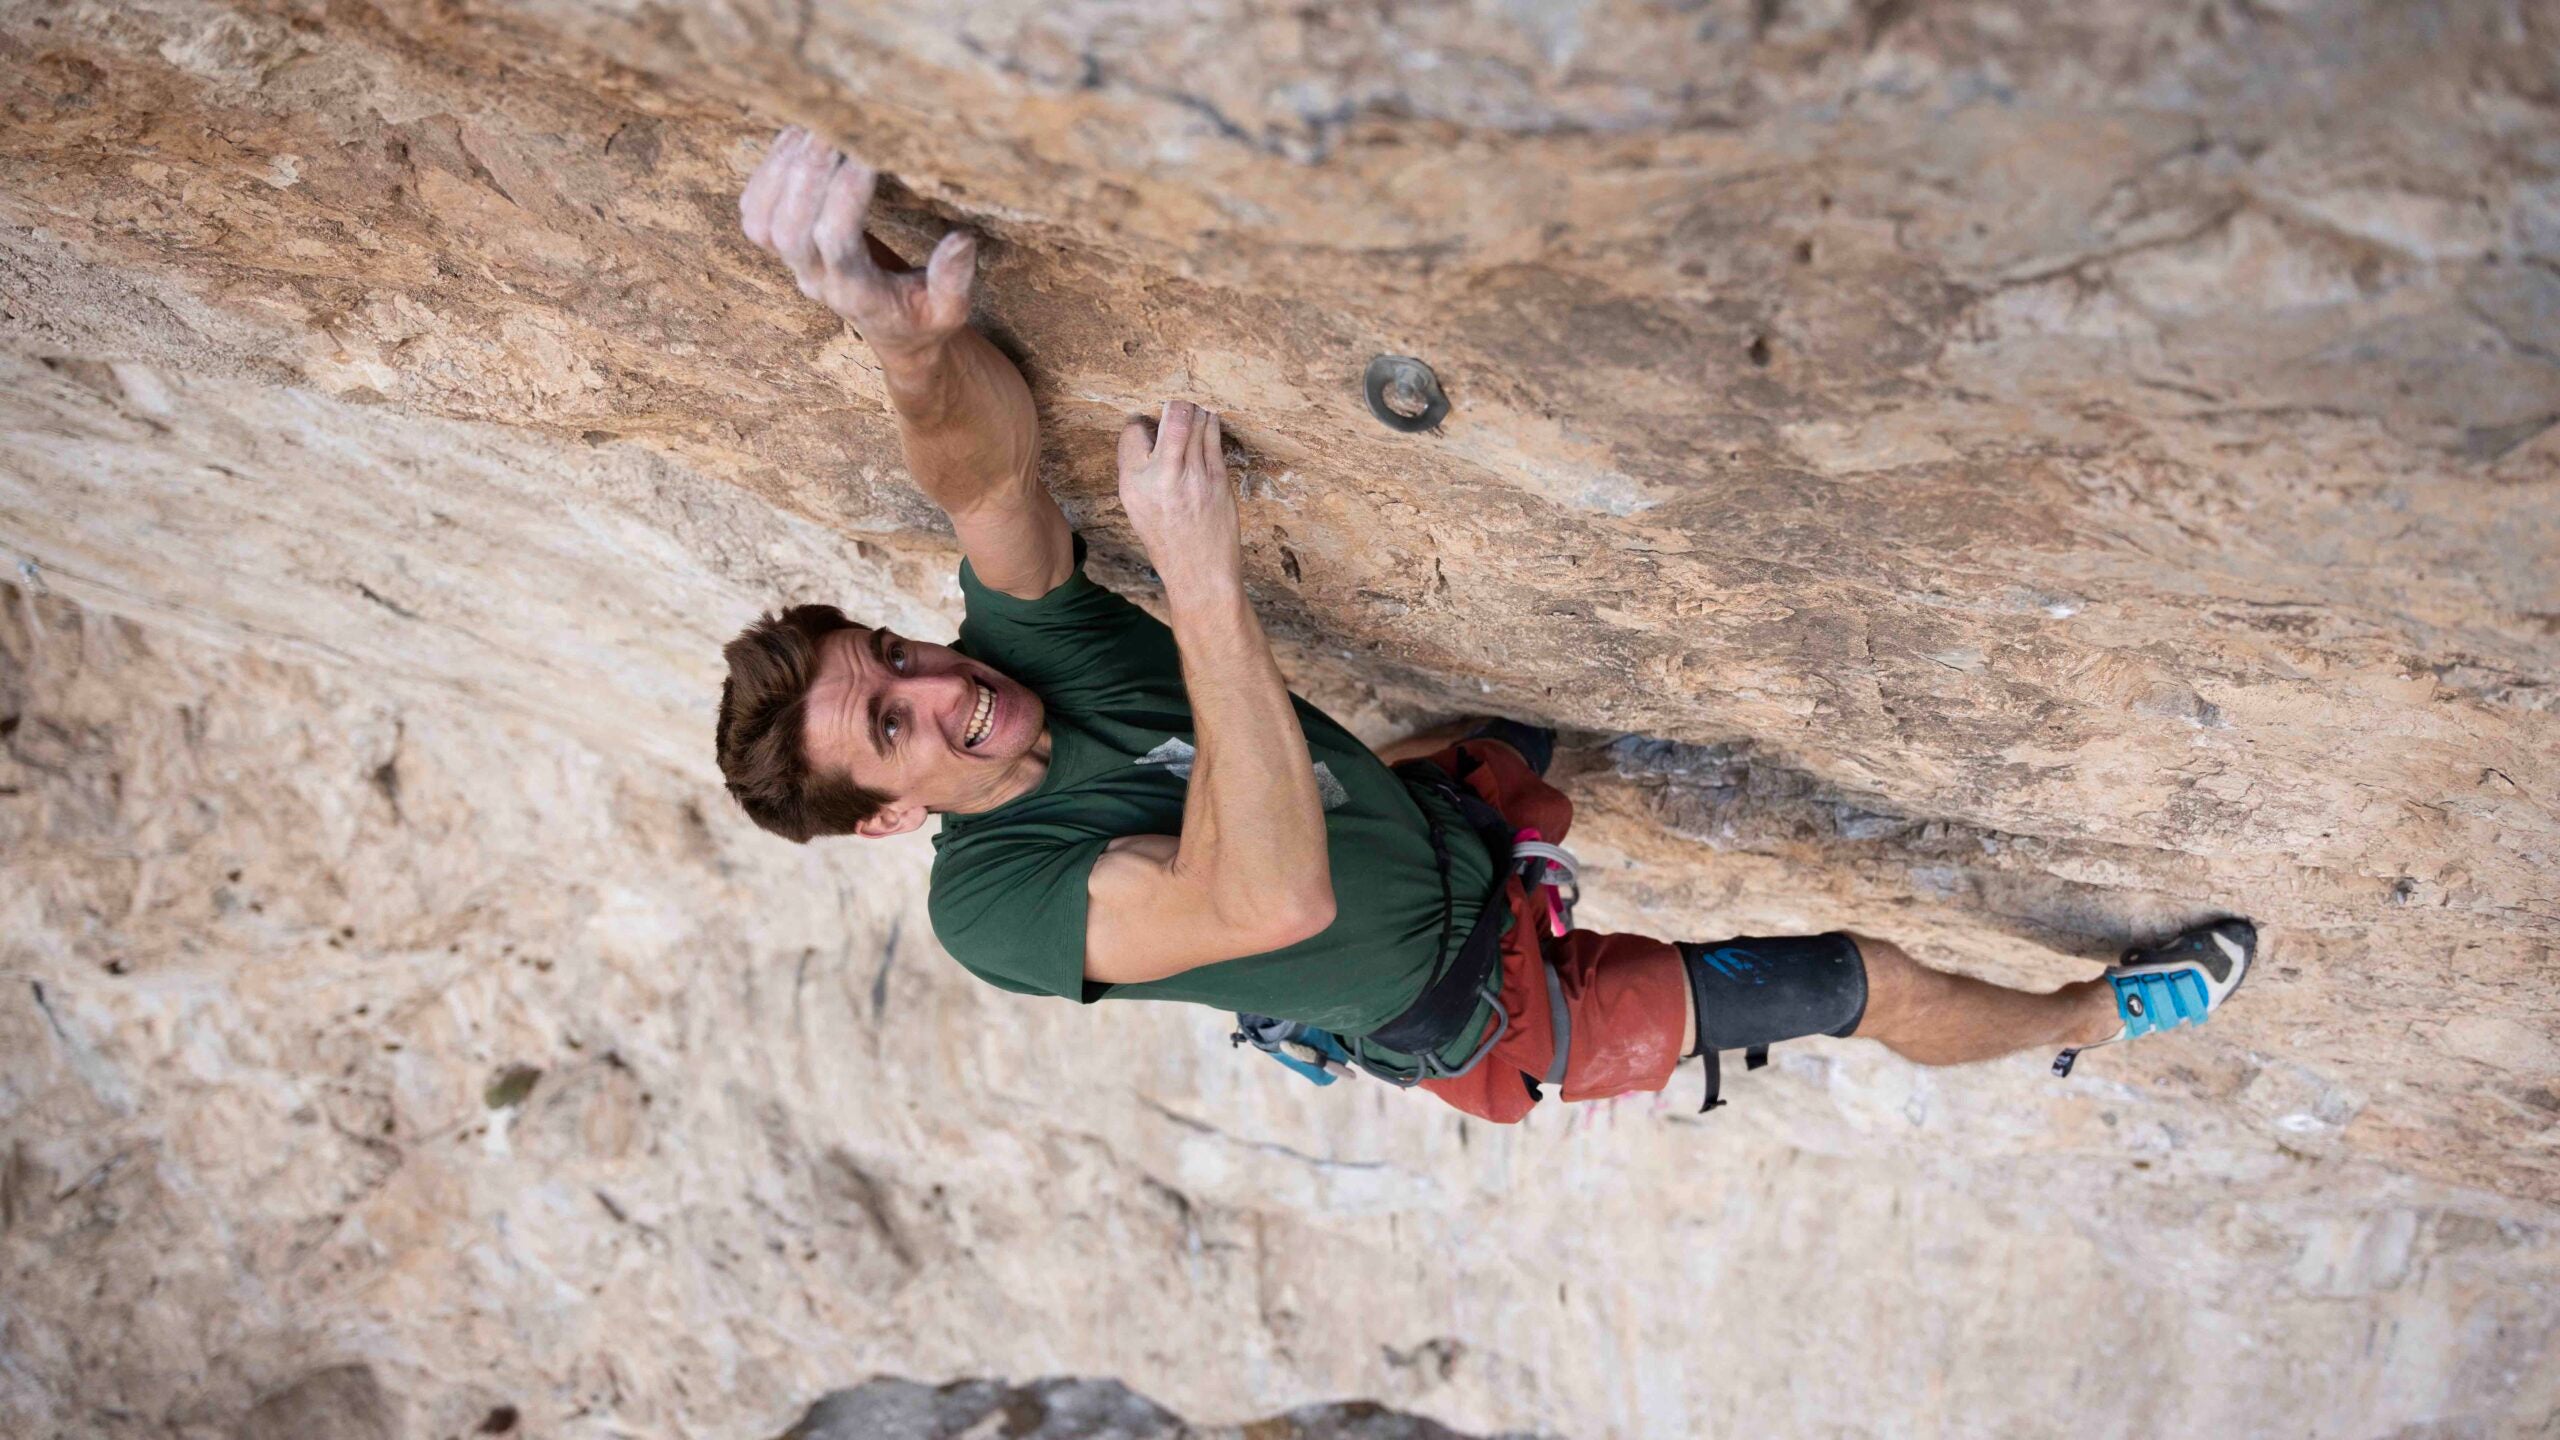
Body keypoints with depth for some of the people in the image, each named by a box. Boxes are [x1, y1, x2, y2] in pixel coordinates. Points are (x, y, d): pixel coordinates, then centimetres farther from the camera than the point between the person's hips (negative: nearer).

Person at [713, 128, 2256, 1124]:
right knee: (1886, 982, 5)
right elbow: (1272, 899, -51)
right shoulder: (994, 902, -33)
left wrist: (910, 335, -61)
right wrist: (1203, 585, -60)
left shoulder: (1027, 643, -16)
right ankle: (2089, 1017, 34)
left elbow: (990, 458, -36)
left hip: (1458, 811, 6)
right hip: (1487, 1001, -6)